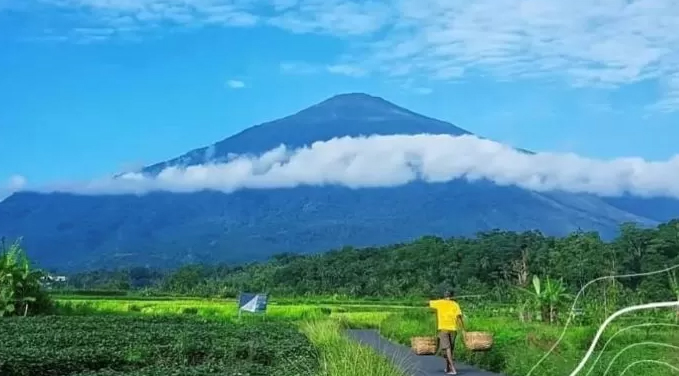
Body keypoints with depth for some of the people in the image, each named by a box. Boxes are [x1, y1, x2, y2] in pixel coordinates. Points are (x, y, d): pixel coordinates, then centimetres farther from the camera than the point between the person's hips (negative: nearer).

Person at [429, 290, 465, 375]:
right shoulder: (455, 304, 8)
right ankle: (448, 368, 26)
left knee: (447, 348, -8)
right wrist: (463, 329, -4)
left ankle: (453, 369, -20)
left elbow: (428, 302, 22)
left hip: (443, 328, -2)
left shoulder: (439, 303, 8)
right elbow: (459, 316, -4)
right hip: (453, 328, 2)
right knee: (450, 348, 16)